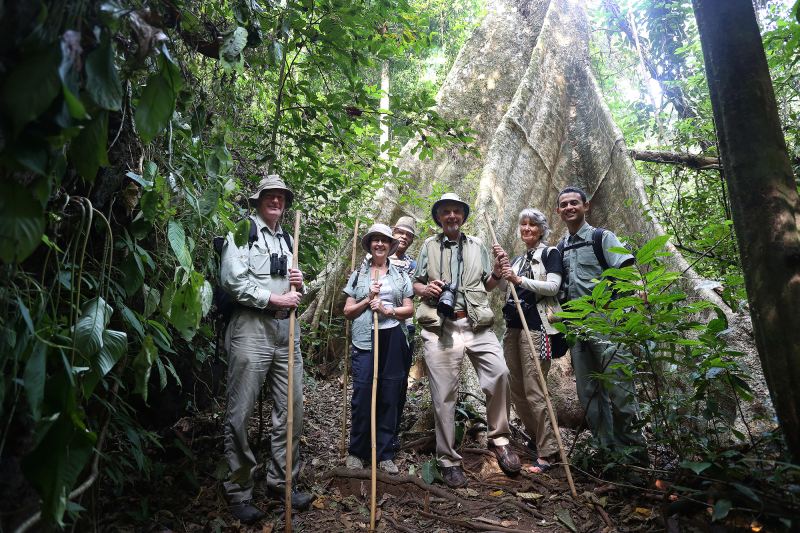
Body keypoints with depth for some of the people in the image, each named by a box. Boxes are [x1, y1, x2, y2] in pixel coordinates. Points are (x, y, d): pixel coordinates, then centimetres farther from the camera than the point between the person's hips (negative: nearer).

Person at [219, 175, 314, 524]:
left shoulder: (286, 241, 21)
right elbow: (232, 280, -14)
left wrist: (300, 284, 4)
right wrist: (275, 298, -12)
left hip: (287, 329, 7)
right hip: (252, 328, -7)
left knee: (291, 409, 8)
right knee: (241, 414, -1)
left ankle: (281, 482, 23)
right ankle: (239, 492, 13)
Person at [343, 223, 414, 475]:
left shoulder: (400, 275, 14)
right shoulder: (358, 275, 13)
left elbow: (410, 309, 8)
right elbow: (347, 311, 10)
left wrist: (387, 310, -9)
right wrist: (368, 299, -6)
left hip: (393, 341, 1)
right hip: (365, 341, -1)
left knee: (390, 398, 3)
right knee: (361, 396, -4)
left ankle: (385, 454, 14)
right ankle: (356, 452, 13)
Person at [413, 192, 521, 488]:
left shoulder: (477, 245, 18)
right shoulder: (429, 246, 14)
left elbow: (486, 286, 20)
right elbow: (415, 283, 16)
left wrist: (496, 275, -1)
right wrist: (426, 290, -6)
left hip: (476, 324, 1)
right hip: (440, 327, -1)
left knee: (499, 373, -17)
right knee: (444, 395, 0)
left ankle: (499, 439, 6)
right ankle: (449, 460, 14)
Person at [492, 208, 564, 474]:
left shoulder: (550, 253, 4)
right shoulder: (518, 259, 22)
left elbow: (553, 286, -10)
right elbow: (502, 288, 12)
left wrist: (520, 280, -17)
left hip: (535, 325, -7)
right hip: (513, 325, 7)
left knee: (534, 390, -10)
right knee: (516, 389, 8)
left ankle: (547, 452, -2)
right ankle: (534, 438, 23)